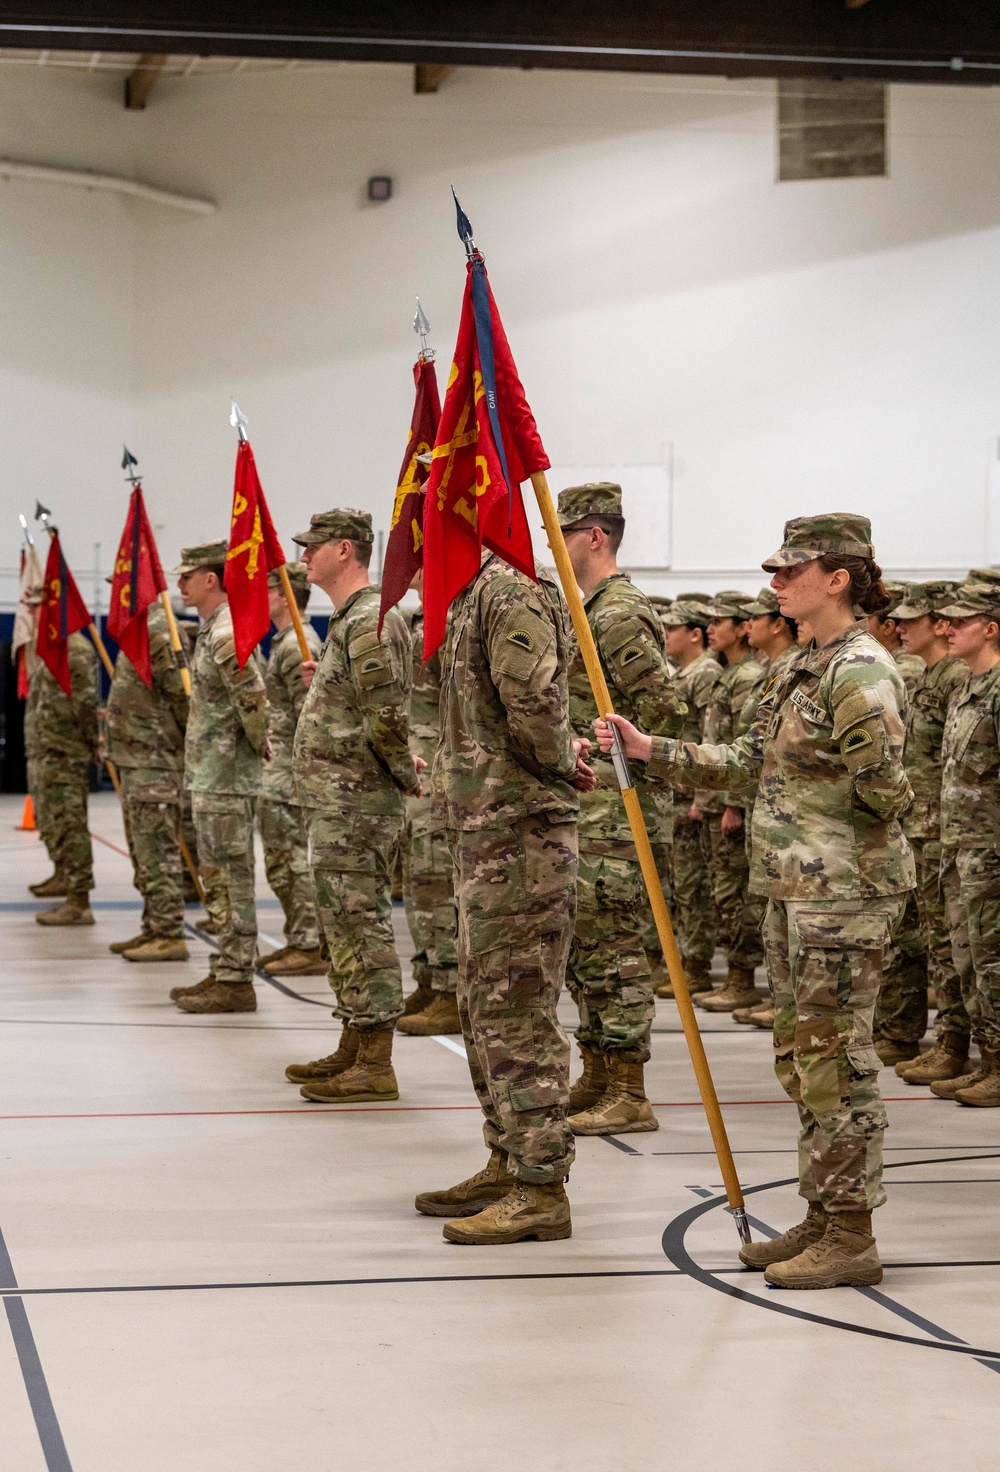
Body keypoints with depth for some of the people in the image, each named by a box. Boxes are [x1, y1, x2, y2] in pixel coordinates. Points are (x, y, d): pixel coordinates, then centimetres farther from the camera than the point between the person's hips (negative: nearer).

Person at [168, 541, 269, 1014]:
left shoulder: (226, 636, -19)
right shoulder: (213, 631, 15)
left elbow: (255, 703, -23)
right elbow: (253, 699, 22)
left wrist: (258, 747, -8)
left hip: (225, 779, -11)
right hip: (211, 775, 11)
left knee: (231, 878, -6)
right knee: (221, 877, 15)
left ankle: (236, 981, -2)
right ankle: (225, 972, 21)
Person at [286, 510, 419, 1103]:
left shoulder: (371, 621, -17)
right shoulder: (350, 619, 17)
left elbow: (387, 716, -24)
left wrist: (402, 771, -11)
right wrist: (322, 683, 17)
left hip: (357, 804, -11)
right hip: (338, 805, 11)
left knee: (363, 924, -7)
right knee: (345, 924, 15)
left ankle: (376, 1065, -4)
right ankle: (355, 1049, 24)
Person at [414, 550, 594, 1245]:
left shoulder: (515, 594, -16)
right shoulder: (475, 595, 17)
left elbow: (535, 706, -24)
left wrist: (560, 764, -7)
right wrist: (562, 758, 8)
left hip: (522, 832, -11)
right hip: (484, 829, 11)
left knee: (516, 1008, -7)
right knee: (485, 1004, 17)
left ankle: (541, 1190, -3)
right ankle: (508, 1163, 27)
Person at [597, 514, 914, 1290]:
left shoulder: (861, 672, -16)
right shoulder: (805, 666, 15)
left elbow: (883, 790, -22)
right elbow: (748, 760, 18)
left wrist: (820, 811, -4)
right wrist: (650, 750, 11)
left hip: (846, 889, -10)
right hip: (795, 885, 10)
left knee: (834, 1057, -5)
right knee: (801, 1053, 14)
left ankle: (853, 1237, 2)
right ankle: (823, 1217, 23)